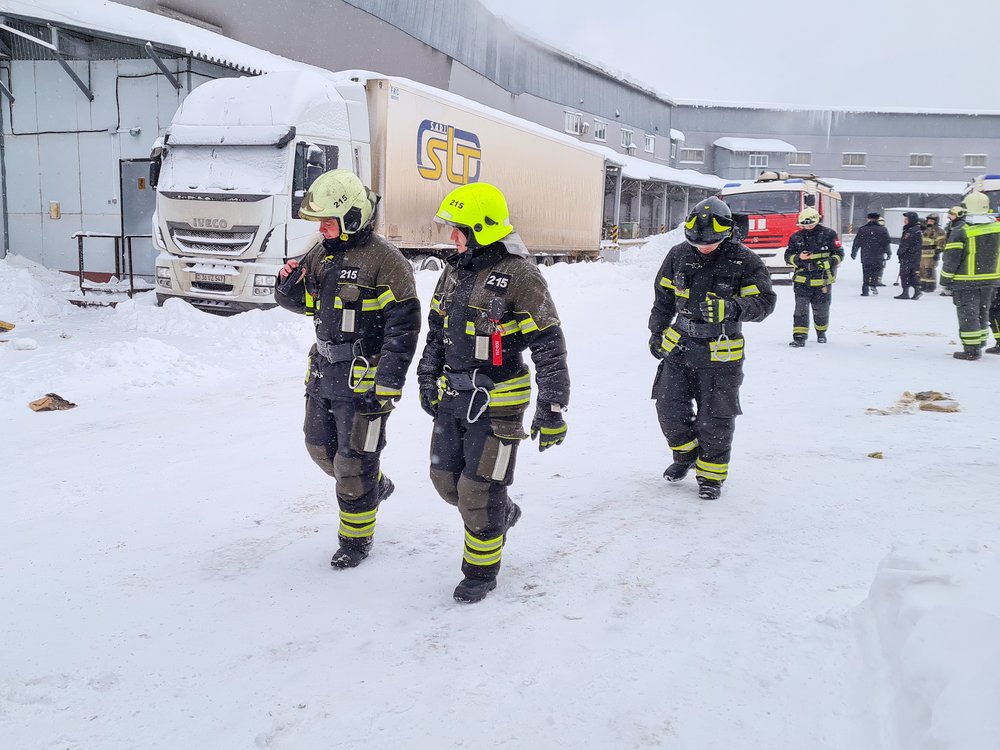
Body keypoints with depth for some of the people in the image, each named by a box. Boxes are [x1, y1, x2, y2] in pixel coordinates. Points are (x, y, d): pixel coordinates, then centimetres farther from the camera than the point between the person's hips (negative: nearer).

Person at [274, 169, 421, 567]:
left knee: (353, 462, 2)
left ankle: (356, 539, 21)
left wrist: (386, 388, -20)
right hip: (323, 374, 8)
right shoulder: (322, 254, 8)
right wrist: (290, 285, -5)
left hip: (363, 381, -8)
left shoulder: (385, 262, -16)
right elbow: (302, 303, 20)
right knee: (321, 448, 19)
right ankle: (374, 486, 44)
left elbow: (403, 329, -17)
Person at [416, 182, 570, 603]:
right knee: (445, 478, 14)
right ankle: (502, 513, 42)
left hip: (497, 402, -7)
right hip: (453, 396, 8)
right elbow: (436, 332, 19)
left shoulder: (519, 277, -16)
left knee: (479, 490, -1)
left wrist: (551, 411, -16)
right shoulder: (455, 271, 8)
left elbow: (549, 347, -15)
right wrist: (428, 383, 20)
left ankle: (482, 572, 20)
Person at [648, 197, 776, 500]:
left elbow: (765, 300, -13)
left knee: (715, 418, 2)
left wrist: (732, 308, -31)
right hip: (679, 345, 4)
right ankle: (685, 455, 32)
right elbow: (664, 296, 13)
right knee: (669, 407, 5)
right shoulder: (678, 256, 2)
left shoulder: (744, 261, -10)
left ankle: (711, 475, 21)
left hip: (720, 353, -4)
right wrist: (656, 332, 14)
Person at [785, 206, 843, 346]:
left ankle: (821, 332, 36)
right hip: (802, 281, 0)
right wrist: (799, 258, -15)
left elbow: (839, 253, 3)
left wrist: (830, 263, -15)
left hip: (823, 281, 0)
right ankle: (799, 337, -12)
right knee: (801, 308, -10)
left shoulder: (828, 234, -2)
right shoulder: (796, 237, 3)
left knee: (821, 309, 12)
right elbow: (788, 257, 6)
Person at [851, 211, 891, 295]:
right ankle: (873, 284, -8)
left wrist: (853, 254, 17)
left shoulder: (862, 230, 3)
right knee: (877, 271, 12)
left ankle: (865, 290, 2)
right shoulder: (883, 230, 0)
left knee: (866, 274, 7)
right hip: (879, 258, -1)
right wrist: (889, 253, 12)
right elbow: (886, 243, 0)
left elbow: (856, 243, 6)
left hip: (865, 257, 1)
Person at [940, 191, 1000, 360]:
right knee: (982, 312, 18)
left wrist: (945, 279, -4)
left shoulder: (960, 231, -15)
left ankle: (971, 350, -1)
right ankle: (980, 345, 26)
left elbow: (951, 258, -14)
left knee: (968, 314, 0)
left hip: (966, 282, -5)